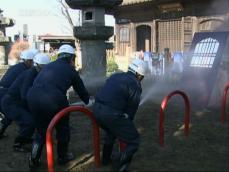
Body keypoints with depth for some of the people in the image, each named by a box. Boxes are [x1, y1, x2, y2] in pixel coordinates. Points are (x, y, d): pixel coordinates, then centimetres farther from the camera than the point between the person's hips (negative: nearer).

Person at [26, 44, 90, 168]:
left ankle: (33, 160, 28)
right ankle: (62, 157, 36)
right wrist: (89, 102, 45)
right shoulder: (70, 70, 16)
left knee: (41, 130, 26)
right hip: (53, 99, -4)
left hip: (32, 97, 5)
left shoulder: (48, 66, 26)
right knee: (62, 129, 22)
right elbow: (81, 90, 25)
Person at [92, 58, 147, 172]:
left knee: (111, 131, 37)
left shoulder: (115, 76, 22)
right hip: (111, 113, -8)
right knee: (133, 142, 7)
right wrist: (127, 126, 18)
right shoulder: (135, 84, 2)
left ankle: (106, 159, 48)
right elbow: (132, 108, 2)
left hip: (97, 109, 8)